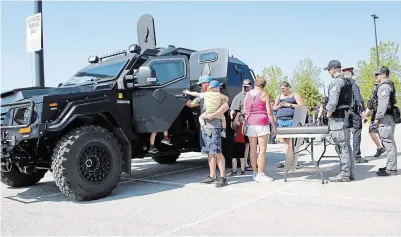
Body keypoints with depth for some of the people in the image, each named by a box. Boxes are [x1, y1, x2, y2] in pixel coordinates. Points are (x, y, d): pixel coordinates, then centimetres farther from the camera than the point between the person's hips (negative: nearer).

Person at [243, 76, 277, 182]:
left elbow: (245, 111, 13)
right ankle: (260, 174, -5)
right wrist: (274, 126, -2)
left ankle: (255, 173, 14)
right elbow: (269, 112, -6)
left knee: (253, 149, 8)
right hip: (261, 123, -5)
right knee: (262, 149, -3)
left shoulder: (247, 94, 11)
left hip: (250, 123, 5)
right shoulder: (264, 95, -2)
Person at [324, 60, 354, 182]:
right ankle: (350, 173, 18)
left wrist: (328, 114, -9)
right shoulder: (347, 82, 17)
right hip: (346, 116, 10)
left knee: (342, 146, -6)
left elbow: (333, 101, -20)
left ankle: (344, 174, -2)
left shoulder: (336, 81, -13)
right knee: (347, 146, 12)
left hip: (337, 117, -10)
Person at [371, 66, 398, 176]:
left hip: (386, 117, -11)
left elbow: (383, 104, -22)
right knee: (389, 142, 15)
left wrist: (377, 118, -18)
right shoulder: (390, 85, 19)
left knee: (388, 142, -8)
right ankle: (390, 166, 23)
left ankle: (391, 169, -5)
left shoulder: (384, 86, -14)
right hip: (391, 116, 11)